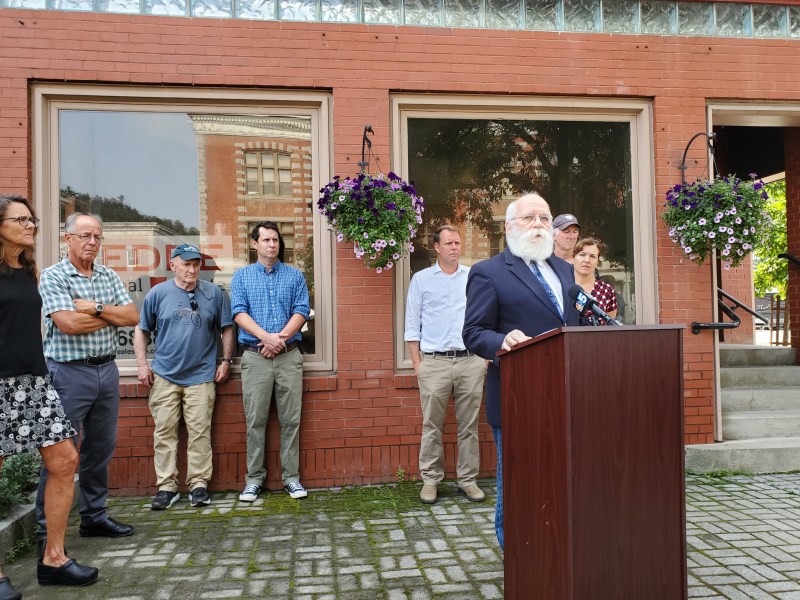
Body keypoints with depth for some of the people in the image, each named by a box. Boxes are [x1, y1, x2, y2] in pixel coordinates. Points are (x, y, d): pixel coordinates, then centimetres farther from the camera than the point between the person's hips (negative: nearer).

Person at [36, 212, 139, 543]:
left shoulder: (110, 276, 12)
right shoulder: (53, 276, -5)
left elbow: (133, 317, 1)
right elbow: (69, 323, -18)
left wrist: (96, 308, -12)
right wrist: (111, 315, -5)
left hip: (107, 370, 6)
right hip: (70, 373, -6)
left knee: (100, 448, 13)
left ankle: (94, 516, 26)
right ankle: (46, 525, 11)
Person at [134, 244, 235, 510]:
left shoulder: (214, 293, 4)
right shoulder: (158, 293, 5)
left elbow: (227, 328, 10)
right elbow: (141, 330, 10)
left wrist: (226, 360, 3)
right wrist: (142, 365, 2)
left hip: (201, 376, -1)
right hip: (164, 376, 1)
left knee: (200, 432, 0)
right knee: (164, 433, 3)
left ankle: (198, 484, 10)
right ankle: (166, 486, 11)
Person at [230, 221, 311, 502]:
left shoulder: (295, 276, 11)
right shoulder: (242, 276, 10)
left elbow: (301, 311, 1)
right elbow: (239, 312, -2)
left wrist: (281, 337, -12)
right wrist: (266, 336, -15)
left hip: (289, 355, 1)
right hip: (255, 356, 0)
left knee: (291, 419, 3)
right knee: (255, 420, 3)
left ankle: (292, 477, 12)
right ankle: (254, 478, 13)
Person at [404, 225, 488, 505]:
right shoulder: (421, 279, 7)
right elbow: (412, 325, 7)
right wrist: (417, 362, 1)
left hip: (471, 360, 1)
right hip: (434, 362, -1)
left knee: (469, 424, 6)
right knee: (432, 425, 2)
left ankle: (468, 479, 16)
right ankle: (430, 479, 12)